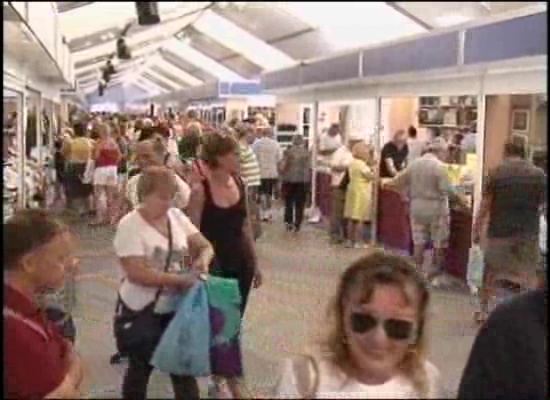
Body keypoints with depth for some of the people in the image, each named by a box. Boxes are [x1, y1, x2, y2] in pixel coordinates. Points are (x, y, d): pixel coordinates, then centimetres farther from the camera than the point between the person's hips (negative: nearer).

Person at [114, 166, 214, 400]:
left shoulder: (177, 216, 1)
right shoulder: (130, 226, -16)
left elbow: (205, 246, 6)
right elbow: (137, 273, -24)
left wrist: (203, 259, -18)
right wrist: (179, 279, -26)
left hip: (176, 307, 5)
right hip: (142, 310, -5)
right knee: (141, 368, 14)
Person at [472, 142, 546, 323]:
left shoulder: (496, 173, -6)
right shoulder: (539, 175, -1)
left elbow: (485, 204, -6)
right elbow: (541, 205, 3)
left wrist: (476, 229, 1)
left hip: (499, 231, -1)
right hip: (528, 232, 1)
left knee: (491, 272, 13)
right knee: (528, 275, 9)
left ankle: (483, 310, 21)